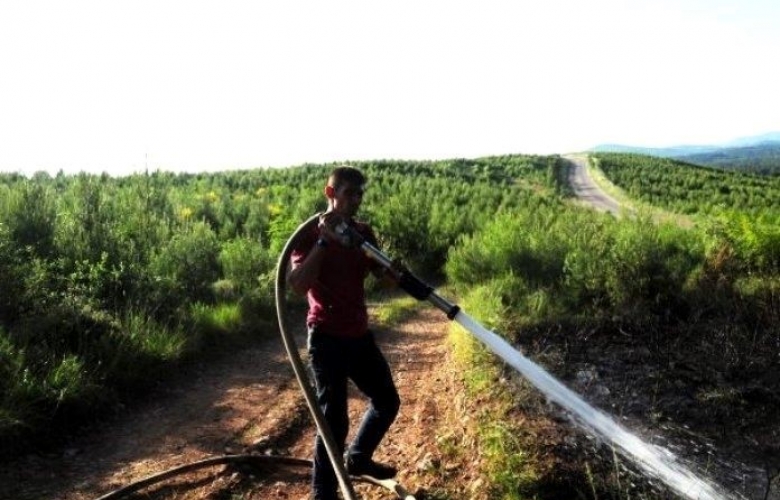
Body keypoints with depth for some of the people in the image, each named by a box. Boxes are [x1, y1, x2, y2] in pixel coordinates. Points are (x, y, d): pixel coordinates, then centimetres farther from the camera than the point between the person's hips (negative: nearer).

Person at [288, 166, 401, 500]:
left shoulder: (363, 232, 8)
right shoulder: (311, 234, -9)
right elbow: (298, 285, -24)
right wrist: (324, 240, -26)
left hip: (359, 335, 7)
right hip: (327, 338, -7)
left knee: (387, 401, 18)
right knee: (334, 419, -4)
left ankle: (358, 458, 41)